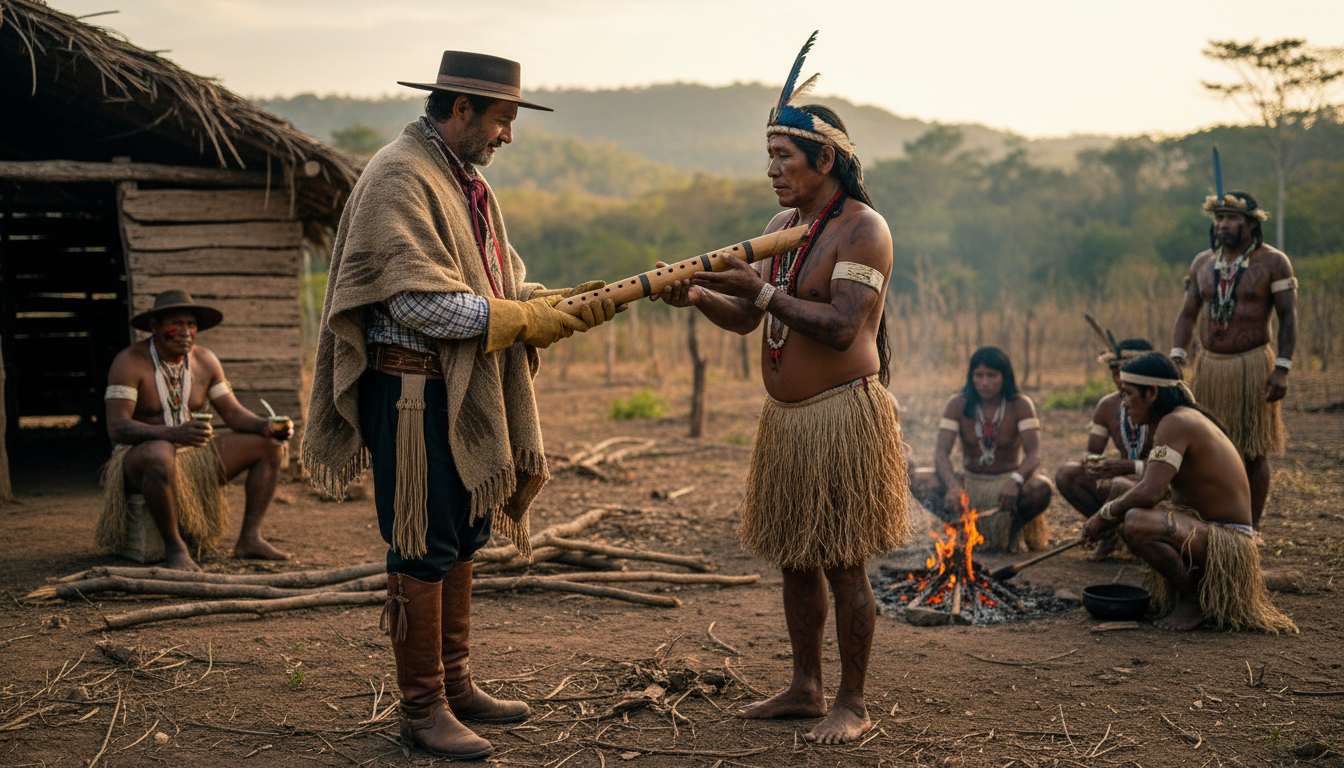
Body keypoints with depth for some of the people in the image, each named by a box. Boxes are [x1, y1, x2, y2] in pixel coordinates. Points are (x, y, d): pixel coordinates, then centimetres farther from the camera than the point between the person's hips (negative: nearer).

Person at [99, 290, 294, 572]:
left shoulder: (204, 360, 5)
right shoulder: (130, 361, -15)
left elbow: (233, 413, 6)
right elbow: (116, 427, -24)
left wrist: (267, 426, -17)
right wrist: (173, 434, -40)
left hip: (194, 456, 7)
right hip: (139, 458, -7)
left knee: (270, 445, -4)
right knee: (159, 454, -43)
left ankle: (250, 538, -9)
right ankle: (174, 548, -28)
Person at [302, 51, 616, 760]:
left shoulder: (468, 183, 17)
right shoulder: (399, 176, -14)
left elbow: (508, 286, 17)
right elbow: (416, 302, -23)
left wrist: (568, 303, -2)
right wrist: (522, 320, -19)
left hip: (465, 394, 10)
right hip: (413, 390, -10)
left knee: (460, 541, 15)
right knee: (422, 549, -2)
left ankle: (454, 685, 27)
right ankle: (422, 710, 7)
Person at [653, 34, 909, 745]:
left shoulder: (863, 229, -12)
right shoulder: (783, 225, 13)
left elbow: (841, 328, -23)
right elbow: (745, 319, 13)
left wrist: (761, 289, -22)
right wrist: (699, 296, -7)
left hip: (842, 417, -8)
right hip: (786, 416, 8)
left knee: (843, 565, -2)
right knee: (796, 560, 14)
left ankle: (852, 704, 10)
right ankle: (805, 688, 27)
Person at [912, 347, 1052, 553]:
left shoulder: (1020, 405, -10)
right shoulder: (958, 404, -7)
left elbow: (1034, 455, -21)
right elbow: (941, 452, -16)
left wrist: (1016, 480, -44)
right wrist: (953, 486, -38)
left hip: (1006, 482, -1)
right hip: (968, 481, 1)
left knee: (1041, 489, -35)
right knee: (919, 480, -25)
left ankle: (1015, 528, -1)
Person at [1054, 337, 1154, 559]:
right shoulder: (1108, 406, 4)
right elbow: (1093, 451, 7)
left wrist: (1131, 466, -33)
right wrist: (1091, 462, -19)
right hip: (1123, 476, 6)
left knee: (1117, 486, -39)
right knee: (1065, 474, -15)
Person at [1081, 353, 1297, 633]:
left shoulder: (1175, 423, -21)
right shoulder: (1185, 418, 12)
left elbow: (1150, 493, -31)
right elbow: (1148, 488, 17)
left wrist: (1106, 514, -14)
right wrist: (1110, 518, 3)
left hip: (1226, 544, -11)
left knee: (1137, 522, -32)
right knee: (1125, 519, 22)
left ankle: (1193, 597, -10)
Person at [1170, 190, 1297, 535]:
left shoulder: (1272, 262, -3)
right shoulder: (1202, 263, 10)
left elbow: (1288, 316, -6)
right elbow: (1187, 314, 12)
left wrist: (1282, 368, -14)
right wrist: (1176, 358, -1)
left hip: (1252, 365, -4)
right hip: (1209, 366, 4)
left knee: (1254, 451, 0)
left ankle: (1252, 527, 8)